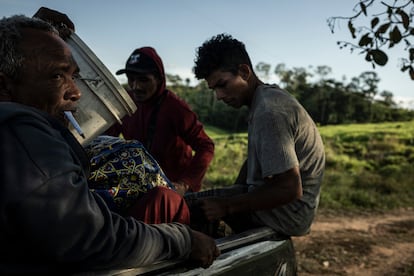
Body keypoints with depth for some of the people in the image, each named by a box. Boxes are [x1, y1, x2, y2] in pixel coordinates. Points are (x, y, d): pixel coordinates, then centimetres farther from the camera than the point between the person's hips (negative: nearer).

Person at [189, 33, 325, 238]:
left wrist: (226, 206, -20)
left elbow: (291, 189, -25)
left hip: (288, 211, -10)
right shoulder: (268, 97, 8)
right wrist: (230, 194, 7)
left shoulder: (269, 111, -23)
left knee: (183, 205, -14)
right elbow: (253, 160, 16)